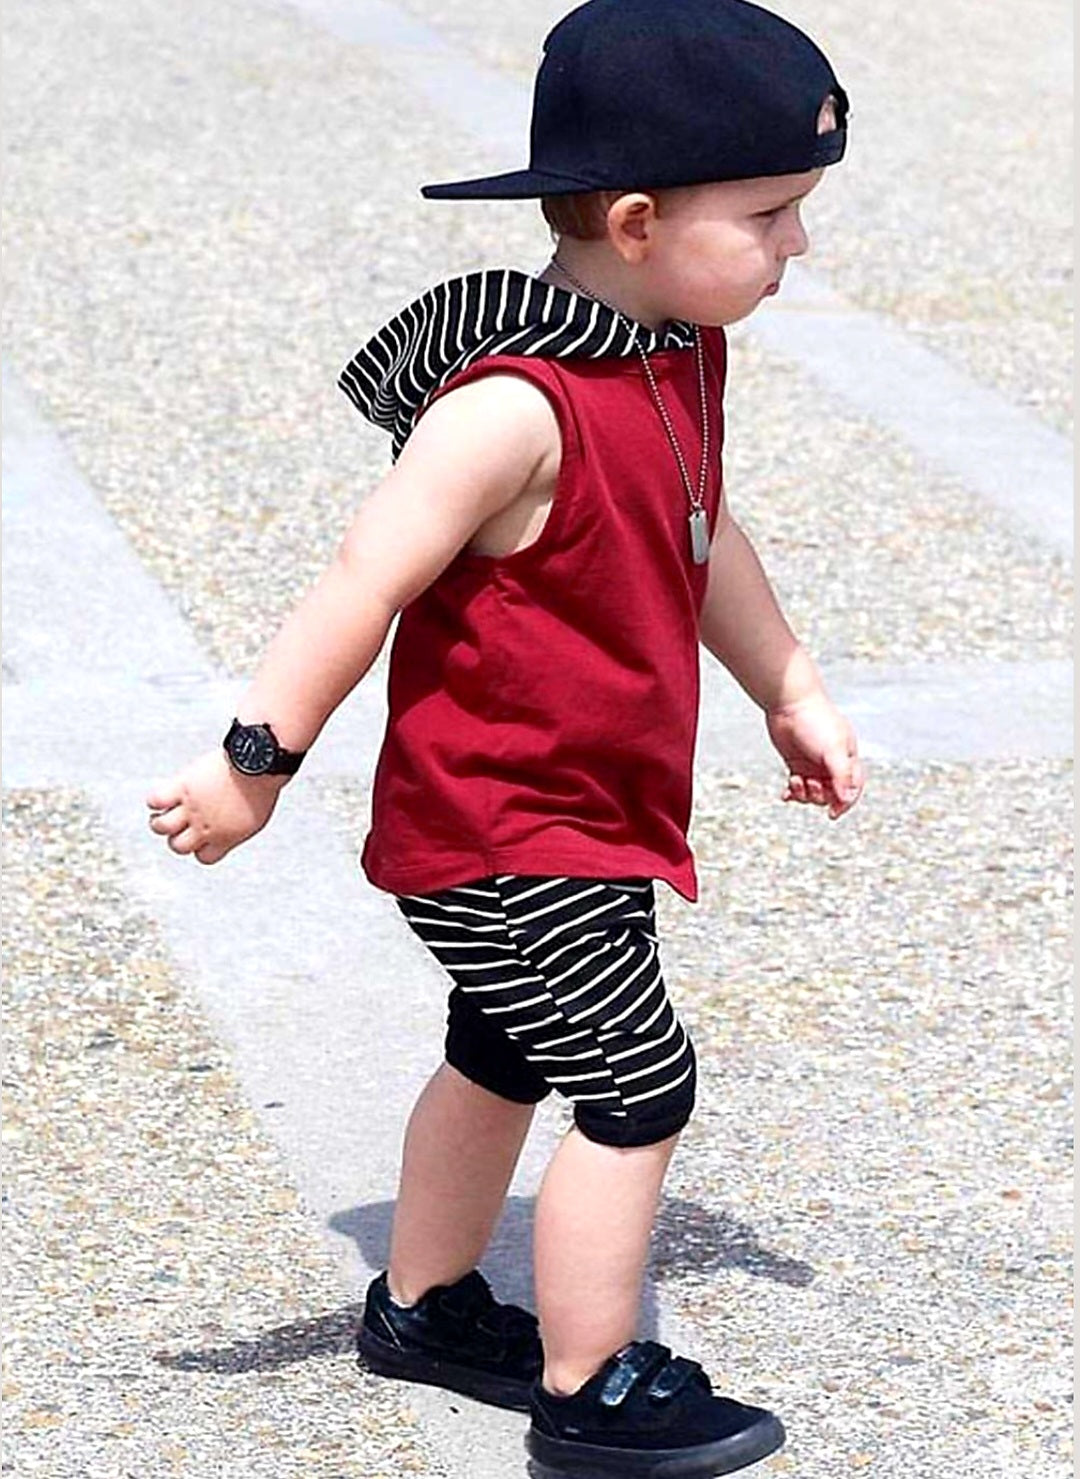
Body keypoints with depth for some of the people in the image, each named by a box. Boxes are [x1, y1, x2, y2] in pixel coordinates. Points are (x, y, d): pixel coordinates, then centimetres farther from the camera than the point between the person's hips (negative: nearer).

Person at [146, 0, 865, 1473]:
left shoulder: (681, 357, 1)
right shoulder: (517, 406, -29)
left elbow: (702, 539, 18)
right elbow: (371, 576, -27)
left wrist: (791, 691, 26)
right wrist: (255, 763, -23)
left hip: (594, 815, 10)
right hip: (500, 836, -10)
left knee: (505, 1061, 24)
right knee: (639, 1089, -5)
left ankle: (426, 1307, 44)